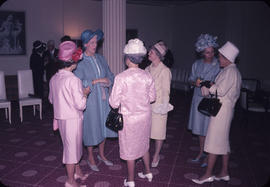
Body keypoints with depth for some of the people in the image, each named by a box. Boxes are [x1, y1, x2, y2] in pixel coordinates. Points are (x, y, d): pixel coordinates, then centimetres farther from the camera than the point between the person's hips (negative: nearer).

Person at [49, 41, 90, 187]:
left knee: (74, 146, 23)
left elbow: (51, 99, 13)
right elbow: (80, 104, -23)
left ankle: (77, 172, 40)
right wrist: (85, 93, -6)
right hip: (73, 118, -8)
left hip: (60, 117, 8)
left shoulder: (54, 78, 2)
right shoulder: (73, 80, -22)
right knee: (72, 147, 7)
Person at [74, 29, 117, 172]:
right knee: (91, 128, 6)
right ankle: (90, 158, 27)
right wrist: (95, 81, -22)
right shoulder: (80, 62, -11)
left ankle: (101, 154, 37)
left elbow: (110, 75, 12)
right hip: (90, 100, -6)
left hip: (104, 99, 6)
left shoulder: (101, 59, 8)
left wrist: (108, 81, -9)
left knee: (103, 126, 16)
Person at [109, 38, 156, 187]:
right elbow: (152, 97, 4)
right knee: (143, 144, 25)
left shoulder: (121, 77, -20)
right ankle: (147, 172, 42)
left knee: (129, 148, 12)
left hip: (129, 117, -4)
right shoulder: (147, 76, -7)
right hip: (145, 115, 5)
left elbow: (114, 103, -16)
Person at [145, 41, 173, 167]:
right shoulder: (148, 69, 7)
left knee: (158, 132, 5)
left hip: (158, 106, -5)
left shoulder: (165, 71, -10)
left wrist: (164, 106, -11)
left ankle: (156, 156, 24)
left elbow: (166, 90, -9)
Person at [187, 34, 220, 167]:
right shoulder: (197, 64, 5)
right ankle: (201, 152, 31)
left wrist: (213, 85, -25)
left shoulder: (218, 65, -8)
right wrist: (195, 83, -12)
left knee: (209, 129, 1)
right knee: (200, 127, 14)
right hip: (198, 98, 4)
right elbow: (190, 80, 10)